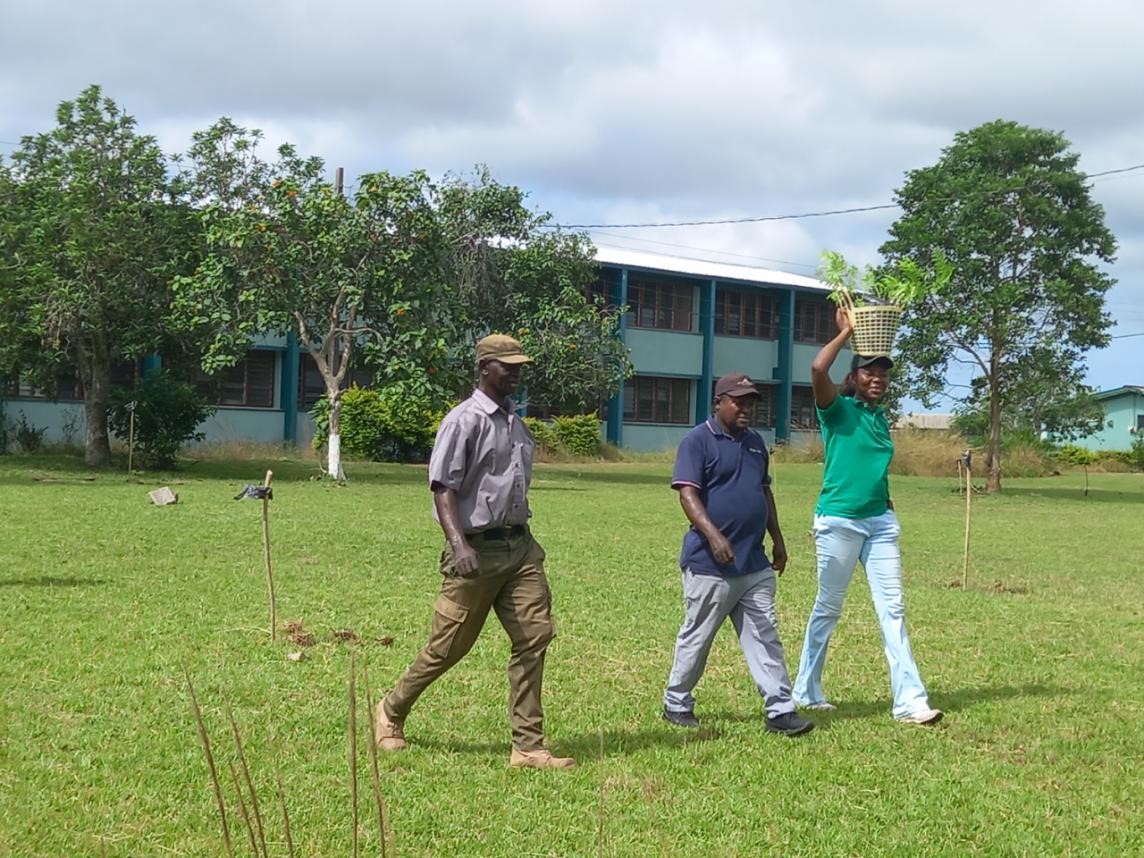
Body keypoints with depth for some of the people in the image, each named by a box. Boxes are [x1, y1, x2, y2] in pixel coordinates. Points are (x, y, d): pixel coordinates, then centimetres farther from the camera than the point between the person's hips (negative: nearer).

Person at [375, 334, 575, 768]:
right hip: (478, 548, -7)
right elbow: (443, 488, -17)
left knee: (535, 636, -4)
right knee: (449, 646, 2)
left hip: (520, 545, 7)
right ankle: (391, 713, 26)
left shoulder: (516, 423, 15)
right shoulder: (464, 421, -9)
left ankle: (527, 745, -1)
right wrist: (460, 545, -29)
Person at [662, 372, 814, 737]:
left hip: (755, 564, 7)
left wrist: (777, 539, 20)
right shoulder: (698, 440, -9)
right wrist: (713, 536, -28)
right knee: (696, 638, 5)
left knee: (765, 636, 4)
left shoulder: (754, 442, 15)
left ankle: (780, 710, 5)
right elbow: (688, 494, -17)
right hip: (710, 565, -7)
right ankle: (676, 705, 20)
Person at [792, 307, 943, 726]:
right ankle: (806, 691, 20)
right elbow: (817, 370, -25)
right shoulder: (838, 409, -6)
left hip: (880, 523, 6)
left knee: (893, 609, 0)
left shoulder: (880, 418, 13)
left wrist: (887, 509, 18)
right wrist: (846, 333, -13)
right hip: (839, 522, -6)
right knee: (827, 609, 5)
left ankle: (909, 700, -3)